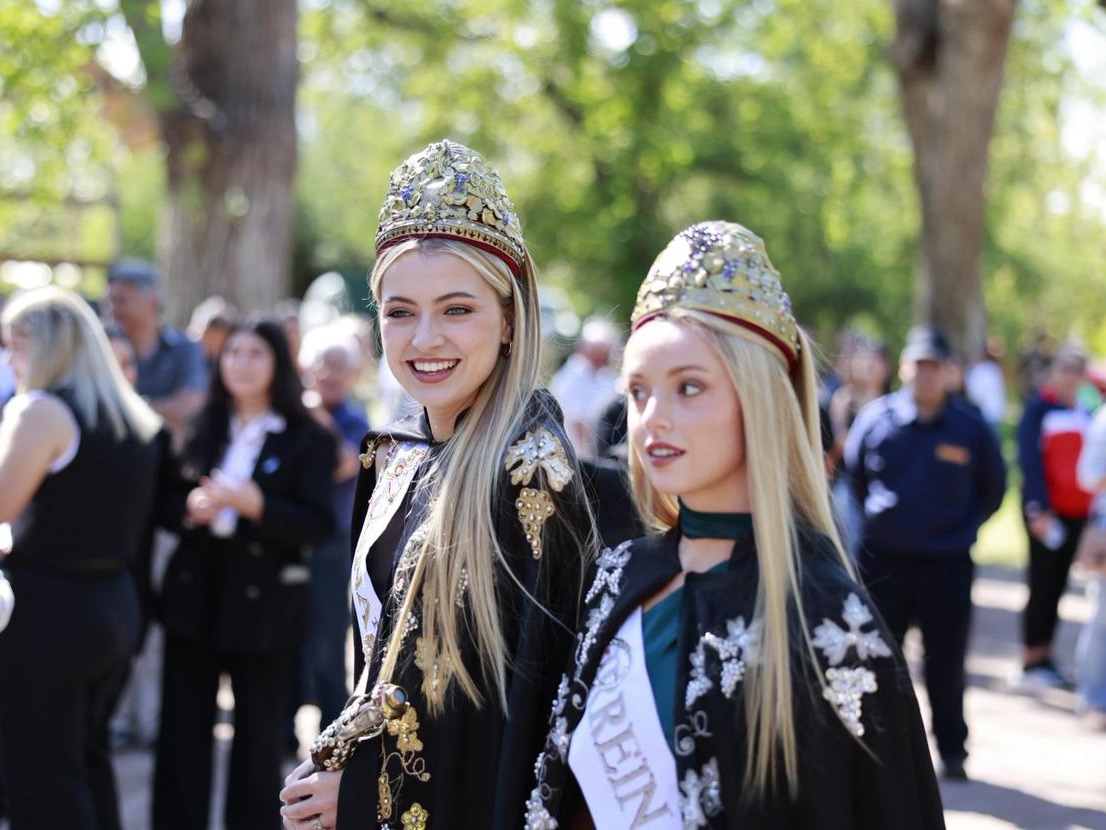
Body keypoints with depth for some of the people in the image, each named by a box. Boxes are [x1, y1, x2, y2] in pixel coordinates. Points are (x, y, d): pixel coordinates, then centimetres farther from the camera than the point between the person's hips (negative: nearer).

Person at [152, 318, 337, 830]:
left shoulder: (308, 439, -3)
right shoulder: (205, 430, 11)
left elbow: (317, 526, -10)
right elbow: (168, 502, 12)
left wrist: (255, 504, -23)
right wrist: (190, 508, -10)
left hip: (262, 602, -4)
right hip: (193, 595, 4)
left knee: (257, 739, 6)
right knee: (182, 732, 6)